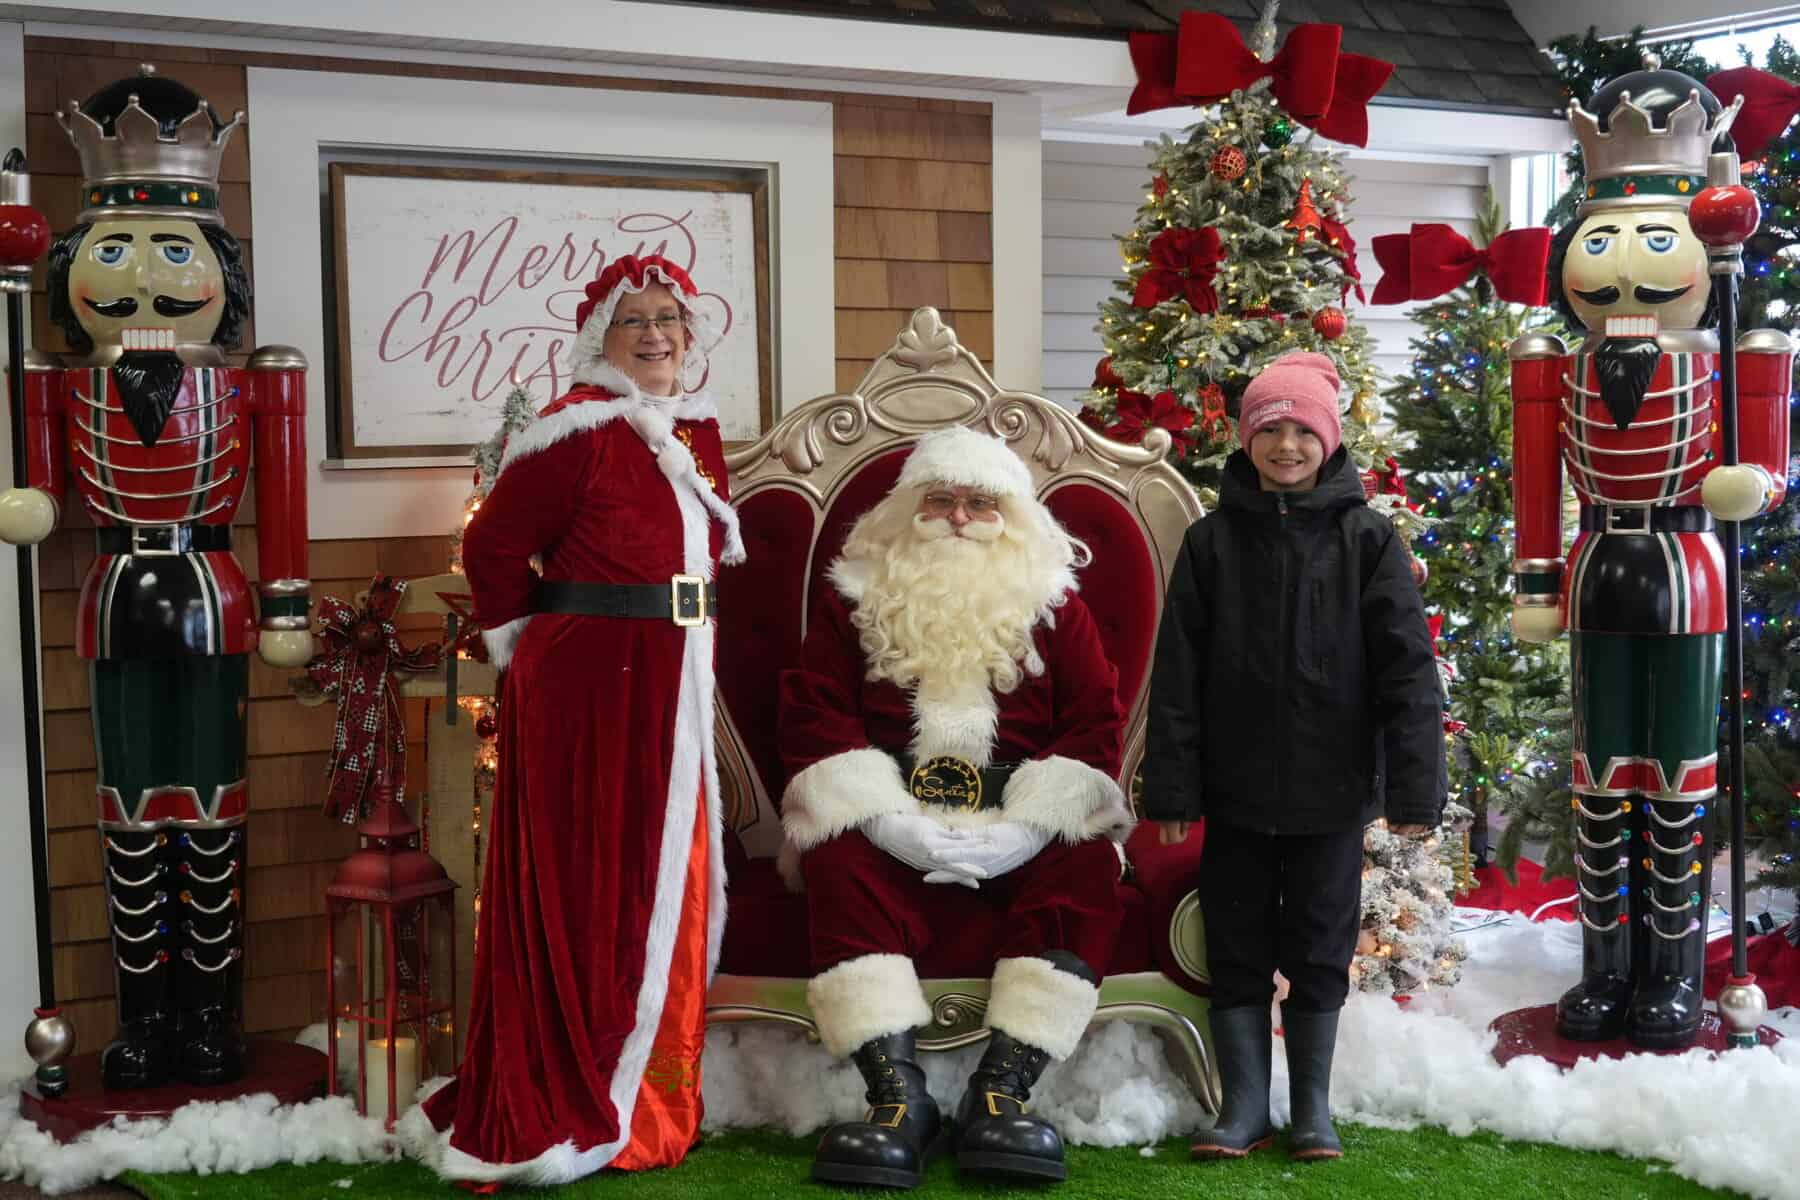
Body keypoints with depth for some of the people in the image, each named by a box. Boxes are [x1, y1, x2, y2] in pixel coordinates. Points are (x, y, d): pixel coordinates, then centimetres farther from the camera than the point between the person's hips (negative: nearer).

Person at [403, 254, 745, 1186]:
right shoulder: (576, 429, -11)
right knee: (582, 894, -3)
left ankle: (643, 1095, 26)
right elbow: (493, 548, -11)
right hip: (587, 687, -8)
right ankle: (550, 1117, 7)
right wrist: (530, 643, -2)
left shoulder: (698, 429, 12)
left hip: (670, 691, 8)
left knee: (665, 887, 13)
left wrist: (686, 651, 14)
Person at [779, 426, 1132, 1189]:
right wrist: (889, 819, -15)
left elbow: (1098, 721, 3)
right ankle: (897, 1095, -36)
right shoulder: (854, 597, 11)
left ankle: (1002, 1090, -32)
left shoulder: (1052, 602, 13)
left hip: (1019, 832, 1)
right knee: (839, 859, -32)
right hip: (889, 825, -1)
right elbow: (812, 716, 1)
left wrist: (1024, 826, -14)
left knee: (1086, 864, -29)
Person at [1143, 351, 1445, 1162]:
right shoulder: (1213, 539, 0)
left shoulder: (1367, 538, -3)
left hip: (1331, 790, -1)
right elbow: (1177, 672, -1)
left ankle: (1313, 1106, 23)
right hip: (1235, 790, 1)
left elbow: (1407, 669, -6)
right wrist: (1170, 789, -4)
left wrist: (1414, 787, -12)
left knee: (1320, 949, 10)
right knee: (1237, 949, 8)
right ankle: (1245, 1104, 20)